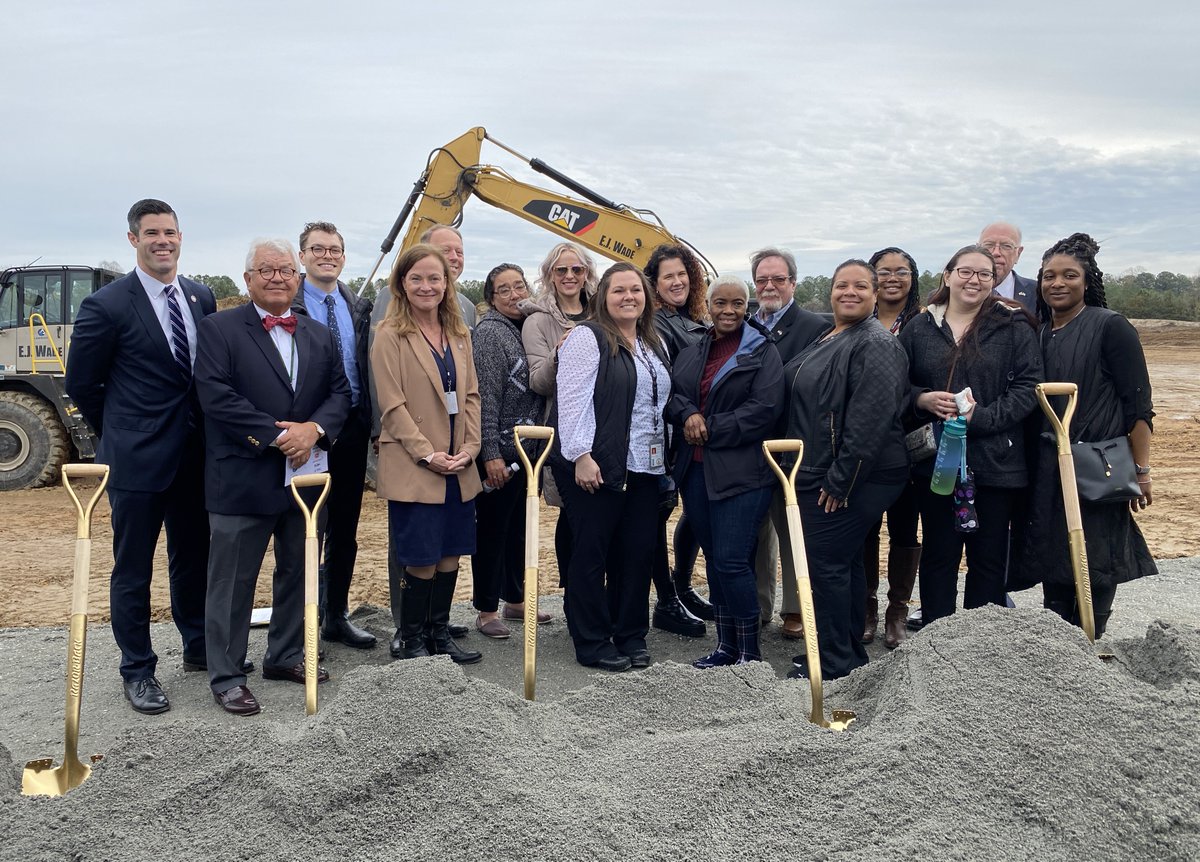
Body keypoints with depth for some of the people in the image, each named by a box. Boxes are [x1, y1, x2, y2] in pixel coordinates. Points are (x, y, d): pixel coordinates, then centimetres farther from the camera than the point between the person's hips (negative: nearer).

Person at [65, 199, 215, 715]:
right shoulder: (107, 305, -10)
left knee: (193, 558, 18)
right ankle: (137, 672, 19)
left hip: (194, 456, 5)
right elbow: (81, 384, -2)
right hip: (137, 459, -5)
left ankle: (198, 647, 34)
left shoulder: (202, 298, 6)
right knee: (133, 570, 6)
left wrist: (203, 431, 10)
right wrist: (120, 436, 5)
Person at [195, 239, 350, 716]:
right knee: (233, 582, 3)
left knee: (298, 573, 17)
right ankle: (226, 676, 14)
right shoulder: (218, 329, -5)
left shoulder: (319, 335, 12)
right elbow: (216, 396, -15)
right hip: (243, 479, -5)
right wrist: (279, 435, -19)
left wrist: (314, 429, -13)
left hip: (306, 475, 6)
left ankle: (286, 656, 33)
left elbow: (340, 392, 8)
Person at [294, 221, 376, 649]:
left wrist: (370, 422, 5)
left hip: (352, 429, 5)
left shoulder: (360, 307, 10)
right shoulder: (287, 304, -6)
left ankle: (337, 615, 27)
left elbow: (368, 368, 12)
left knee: (345, 528, 13)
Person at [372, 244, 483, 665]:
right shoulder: (390, 335, -7)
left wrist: (470, 447, -2)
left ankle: (439, 633, 24)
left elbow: (471, 394, 11)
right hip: (413, 468, -6)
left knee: (450, 554, 10)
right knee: (422, 560, -2)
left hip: (459, 468, 6)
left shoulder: (459, 334, 11)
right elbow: (392, 405, -11)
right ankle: (408, 639, 16)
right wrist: (428, 454, -14)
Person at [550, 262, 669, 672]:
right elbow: (572, 399, -14)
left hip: (644, 469, 7)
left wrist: (663, 458, 18)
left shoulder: (654, 344, 17)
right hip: (595, 468, -7)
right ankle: (593, 645, 11)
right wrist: (581, 456, -19)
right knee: (592, 554, 1)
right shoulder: (588, 337, -6)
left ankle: (631, 636, 22)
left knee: (638, 552, 9)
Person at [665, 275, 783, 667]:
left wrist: (709, 429, -12)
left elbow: (764, 410, -13)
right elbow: (672, 395, 12)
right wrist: (688, 415, -11)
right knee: (714, 559, 12)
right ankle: (726, 645, 23)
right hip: (696, 470, 6)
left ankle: (750, 652, 6)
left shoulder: (762, 353, -2)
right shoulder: (691, 353, 15)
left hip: (741, 472, -6)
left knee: (731, 561, -8)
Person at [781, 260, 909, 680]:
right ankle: (850, 653, 28)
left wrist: (839, 480, -21)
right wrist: (822, 476, 19)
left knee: (826, 563, -7)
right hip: (820, 474, 10)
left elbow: (870, 419, -22)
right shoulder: (827, 338, 16)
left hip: (855, 479, -10)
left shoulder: (876, 344, -14)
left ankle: (835, 665, 5)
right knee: (845, 562, 16)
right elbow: (802, 404, 24)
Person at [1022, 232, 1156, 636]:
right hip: (1047, 472, 5)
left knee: (1095, 565, 1)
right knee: (1054, 564, 10)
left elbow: (1139, 406, -9)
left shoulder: (1111, 327, -7)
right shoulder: (1037, 334, 10)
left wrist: (1141, 471, -12)